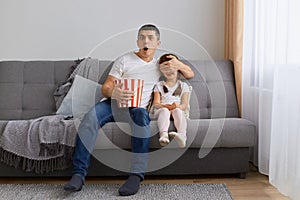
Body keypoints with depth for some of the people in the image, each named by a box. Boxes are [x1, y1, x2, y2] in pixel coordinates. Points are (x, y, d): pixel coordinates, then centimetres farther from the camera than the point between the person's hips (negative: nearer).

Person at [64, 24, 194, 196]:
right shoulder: (124, 60, 13)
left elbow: (190, 74, 24)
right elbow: (106, 88, 5)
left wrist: (179, 65, 2)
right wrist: (114, 93, -20)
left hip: (138, 108, 0)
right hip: (114, 102, 0)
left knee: (141, 115, -38)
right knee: (91, 117, -32)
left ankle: (136, 175, -37)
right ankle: (78, 174, -31)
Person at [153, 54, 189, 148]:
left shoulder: (183, 86, 17)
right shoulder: (159, 85, 17)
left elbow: (185, 104, 6)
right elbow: (156, 104, 6)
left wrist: (178, 106, -20)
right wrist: (165, 106, -18)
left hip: (178, 109, 0)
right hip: (162, 109, 0)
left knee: (177, 111, -36)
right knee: (165, 110, -36)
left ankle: (182, 135, -59)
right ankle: (163, 134, -61)